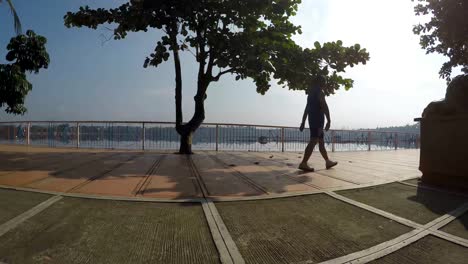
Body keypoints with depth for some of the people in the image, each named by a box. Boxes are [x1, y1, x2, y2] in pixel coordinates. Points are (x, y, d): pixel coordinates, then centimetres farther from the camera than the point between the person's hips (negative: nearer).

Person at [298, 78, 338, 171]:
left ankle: (328, 161, 23)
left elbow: (306, 109, 20)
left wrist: (303, 123, 20)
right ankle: (303, 163, -25)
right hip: (318, 119, -9)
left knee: (321, 141, 14)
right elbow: (324, 106, -15)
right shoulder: (319, 92, -4)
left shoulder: (311, 94, 21)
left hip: (312, 120, 9)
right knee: (313, 141, -17)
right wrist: (328, 121, -17)